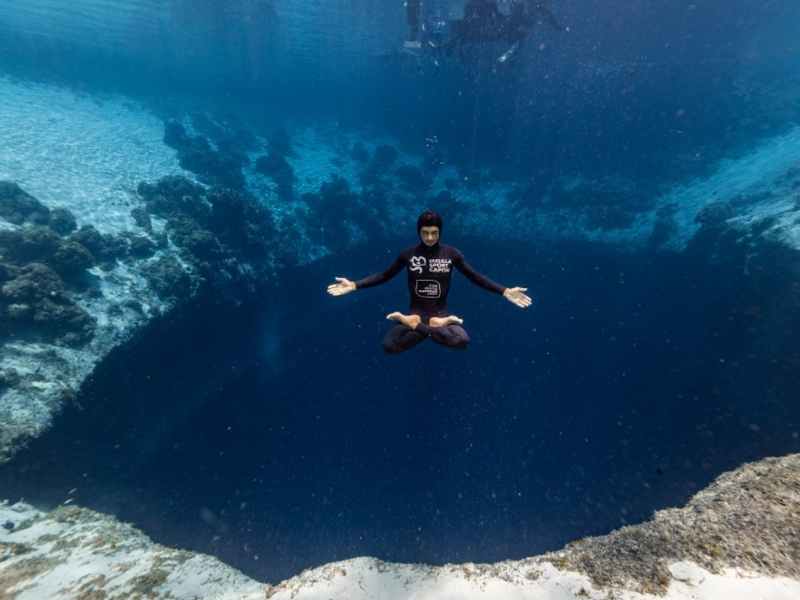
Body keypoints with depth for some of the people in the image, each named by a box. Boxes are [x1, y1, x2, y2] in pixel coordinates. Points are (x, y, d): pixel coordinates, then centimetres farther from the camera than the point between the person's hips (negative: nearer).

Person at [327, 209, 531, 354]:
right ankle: (435, 328, -11)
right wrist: (354, 285, -7)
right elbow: (383, 276, 4)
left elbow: (475, 277, 4)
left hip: (440, 313, 1)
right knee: (388, 346, -27)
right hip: (415, 311, 0)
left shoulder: (451, 254, -2)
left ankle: (415, 326, -13)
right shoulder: (407, 254, -2)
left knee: (463, 341, -32)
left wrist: (505, 291, -5)